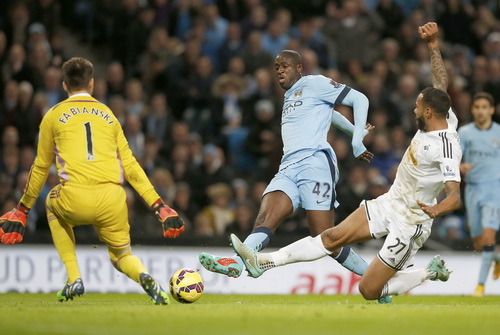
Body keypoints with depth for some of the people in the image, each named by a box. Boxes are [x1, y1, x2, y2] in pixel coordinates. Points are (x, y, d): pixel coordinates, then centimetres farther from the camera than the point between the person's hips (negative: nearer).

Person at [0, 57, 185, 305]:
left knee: (53, 204, 35)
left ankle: (74, 279, 22)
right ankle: (144, 277, -15)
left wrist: (23, 209, 32)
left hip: (75, 201, -2)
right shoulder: (108, 115, 20)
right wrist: (159, 205, 15)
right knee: (122, 257, 23)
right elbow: (130, 166, 14)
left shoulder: (54, 116, 14)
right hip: (112, 201, 2)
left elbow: (41, 167, 21)